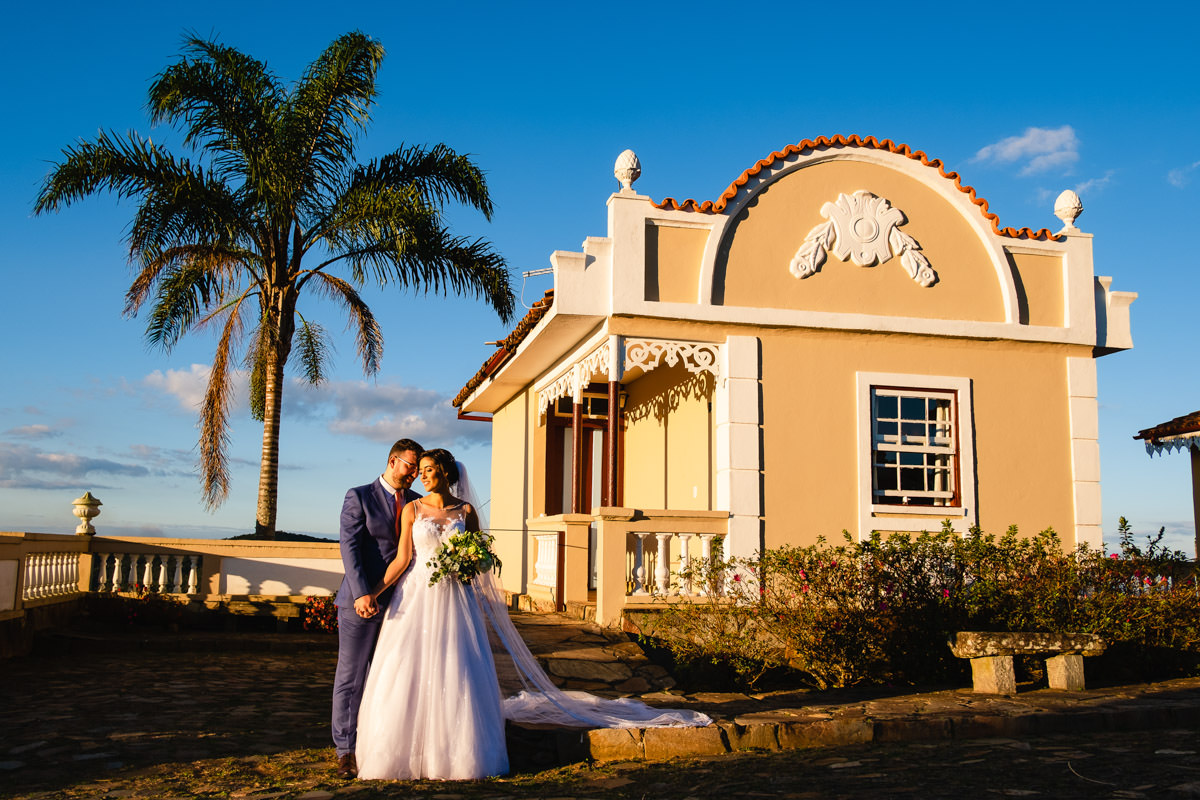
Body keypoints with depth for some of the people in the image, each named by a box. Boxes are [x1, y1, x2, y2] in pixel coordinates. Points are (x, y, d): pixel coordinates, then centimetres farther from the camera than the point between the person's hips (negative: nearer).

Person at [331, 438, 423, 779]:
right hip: (362, 602, -3)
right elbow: (349, 547, -10)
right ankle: (345, 751, 13)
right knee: (351, 677, 4)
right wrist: (362, 594, -21)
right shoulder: (359, 497, -1)